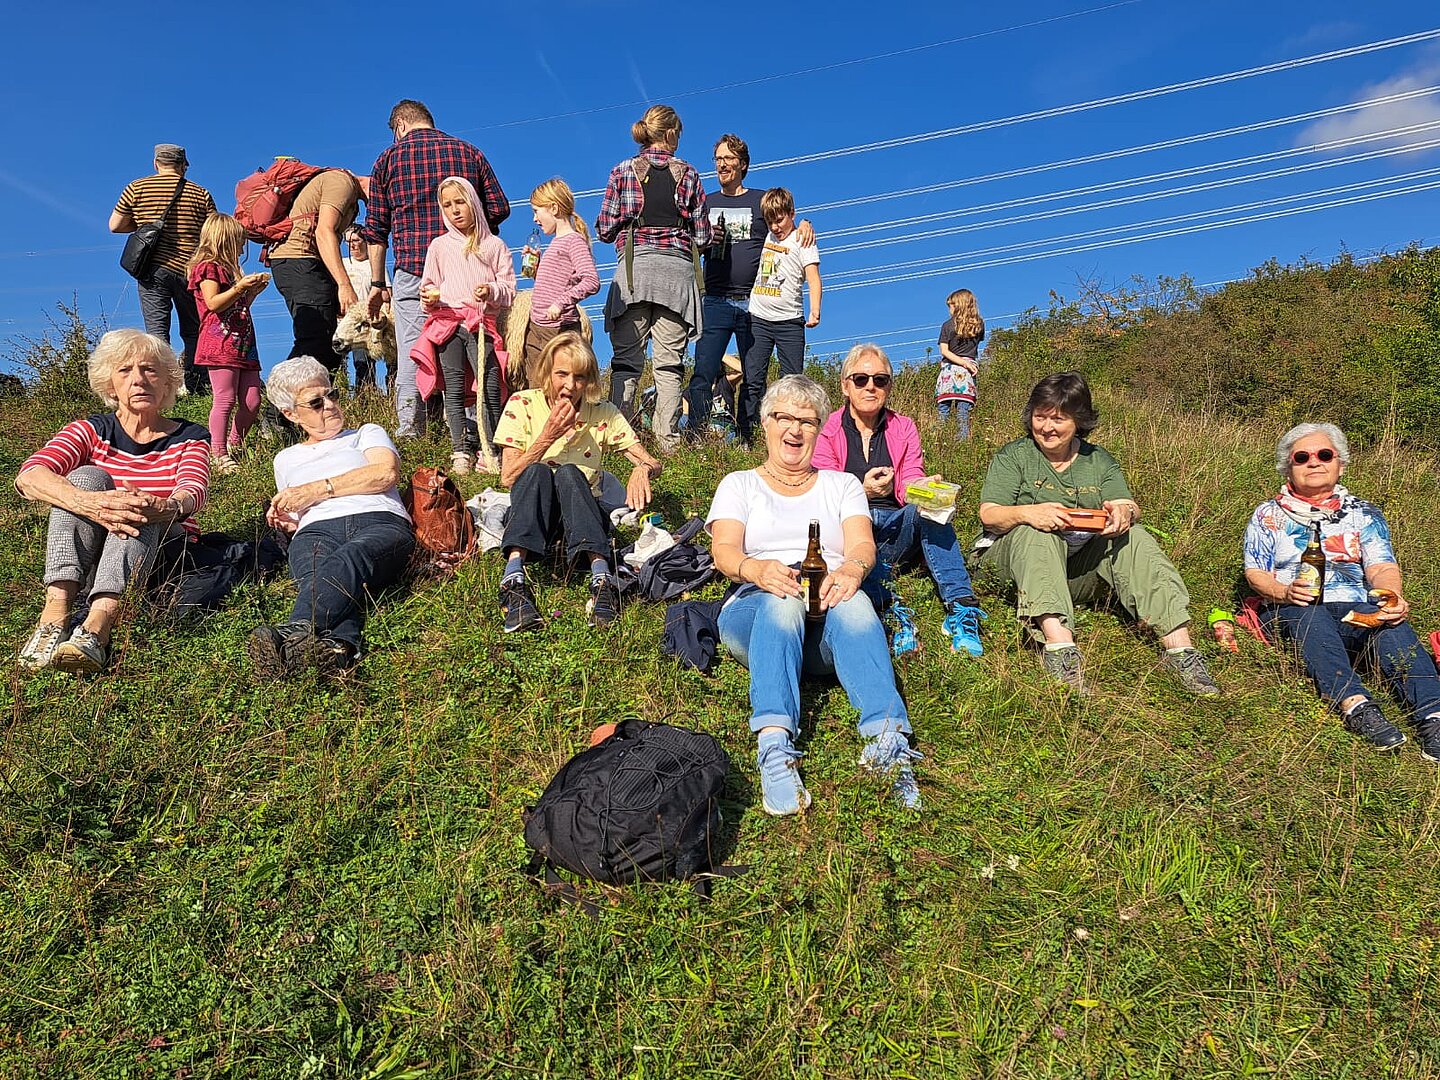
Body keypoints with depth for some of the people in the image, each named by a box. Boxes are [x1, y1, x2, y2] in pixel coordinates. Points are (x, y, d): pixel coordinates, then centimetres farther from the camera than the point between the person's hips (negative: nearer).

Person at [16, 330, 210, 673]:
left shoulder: (189, 438, 7)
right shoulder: (92, 431, 6)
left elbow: (193, 493, -16)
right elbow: (29, 476, -15)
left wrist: (164, 508, -43)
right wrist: (89, 503, -38)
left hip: (160, 560, -1)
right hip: (83, 562, 1)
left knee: (137, 507, -29)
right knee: (87, 476, -22)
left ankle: (97, 626, -50)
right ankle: (55, 613, -38)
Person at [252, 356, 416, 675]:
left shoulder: (367, 433, 29)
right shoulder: (286, 459, 38)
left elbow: (386, 473, 6)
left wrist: (317, 489, 3)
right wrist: (287, 521, 13)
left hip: (381, 522, -2)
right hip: (316, 531, 2)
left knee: (350, 558, -42)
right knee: (316, 577, -39)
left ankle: (291, 636, -69)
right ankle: (340, 643, -70)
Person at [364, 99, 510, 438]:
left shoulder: (388, 159, 11)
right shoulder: (469, 152, 13)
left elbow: (376, 228, 9)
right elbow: (499, 209, 8)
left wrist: (377, 283, 14)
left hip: (413, 268, -1)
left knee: (411, 351, 2)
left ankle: (409, 431, 0)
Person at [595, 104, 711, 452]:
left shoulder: (623, 171, 7)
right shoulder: (687, 174, 7)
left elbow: (605, 230, 5)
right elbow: (703, 235, 6)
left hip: (634, 270, 0)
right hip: (676, 270, 0)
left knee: (626, 360, 1)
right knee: (669, 364, 1)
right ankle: (667, 443, -2)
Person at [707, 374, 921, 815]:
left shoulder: (842, 485, 24)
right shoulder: (740, 485, 20)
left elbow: (862, 544, 5)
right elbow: (725, 551, 1)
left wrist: (852, 568, -22)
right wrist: (758, 570, -24)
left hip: (829, 619, 1)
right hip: (756, 610, -1)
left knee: (853, 602, -35)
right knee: (782, 600, -37)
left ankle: (887, 744, -53)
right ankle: (774, 748, -54)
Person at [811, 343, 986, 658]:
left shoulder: (904, 429, 12)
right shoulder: (828, 431, 3)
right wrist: (862, 492, -27)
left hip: (894, 531, 2)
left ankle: (961, 608, -37)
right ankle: (891, 606, -48)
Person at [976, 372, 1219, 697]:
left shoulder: (1099, 461, 13)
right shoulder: (1012, 456, 1)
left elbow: (1129, 507, -1)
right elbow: (988, 515, -10)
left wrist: (1125, 513, -26)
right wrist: (1027, 512, -31)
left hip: (1080, 566, 3)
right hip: (1018, 560, -3)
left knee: (1133, 537, -19)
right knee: (1036, 533, -34)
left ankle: (1179, 647, -29)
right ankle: (1058, 644, -52)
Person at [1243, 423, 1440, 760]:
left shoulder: (1364, 514, 18)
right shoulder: (1268, 515, 15)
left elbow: (1381, 567, 3)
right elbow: (1255, 573, 6)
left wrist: (1393, 598, -21)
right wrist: (1284, 592, -18)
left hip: (1355, 613, 2)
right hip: (1288, 612, -1)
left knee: (1392, 620, -33)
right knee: (1308, 613, -38)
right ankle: (1356, 705, -57)